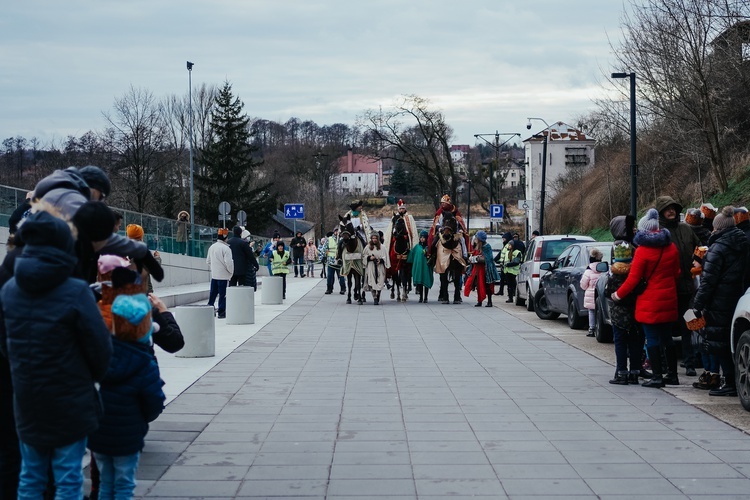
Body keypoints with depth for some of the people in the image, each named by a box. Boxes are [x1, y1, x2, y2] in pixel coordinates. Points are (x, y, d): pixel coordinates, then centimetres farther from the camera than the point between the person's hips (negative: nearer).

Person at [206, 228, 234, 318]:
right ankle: (221, 312, 4)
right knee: (222, 294, 1)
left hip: (214, 274, 6)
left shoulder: (212, 247, 6)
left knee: (213, 293, 14)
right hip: (223, 275, -6)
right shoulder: (226, 248, -16)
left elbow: (208, 261, 14)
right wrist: (231, 271, -4)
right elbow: (228, 262, -19)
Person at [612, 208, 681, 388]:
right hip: (669, 300, 6)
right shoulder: (671, 247, 4)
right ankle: (672, 375, 19)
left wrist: (618, 294, 0)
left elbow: (633, 279, -13)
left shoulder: (642, 251, -13)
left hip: (649, 302, -6)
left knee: (652, 340, 0)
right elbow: (676, 273, 15)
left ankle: (657, 377, -1)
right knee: (667, 338, 15)